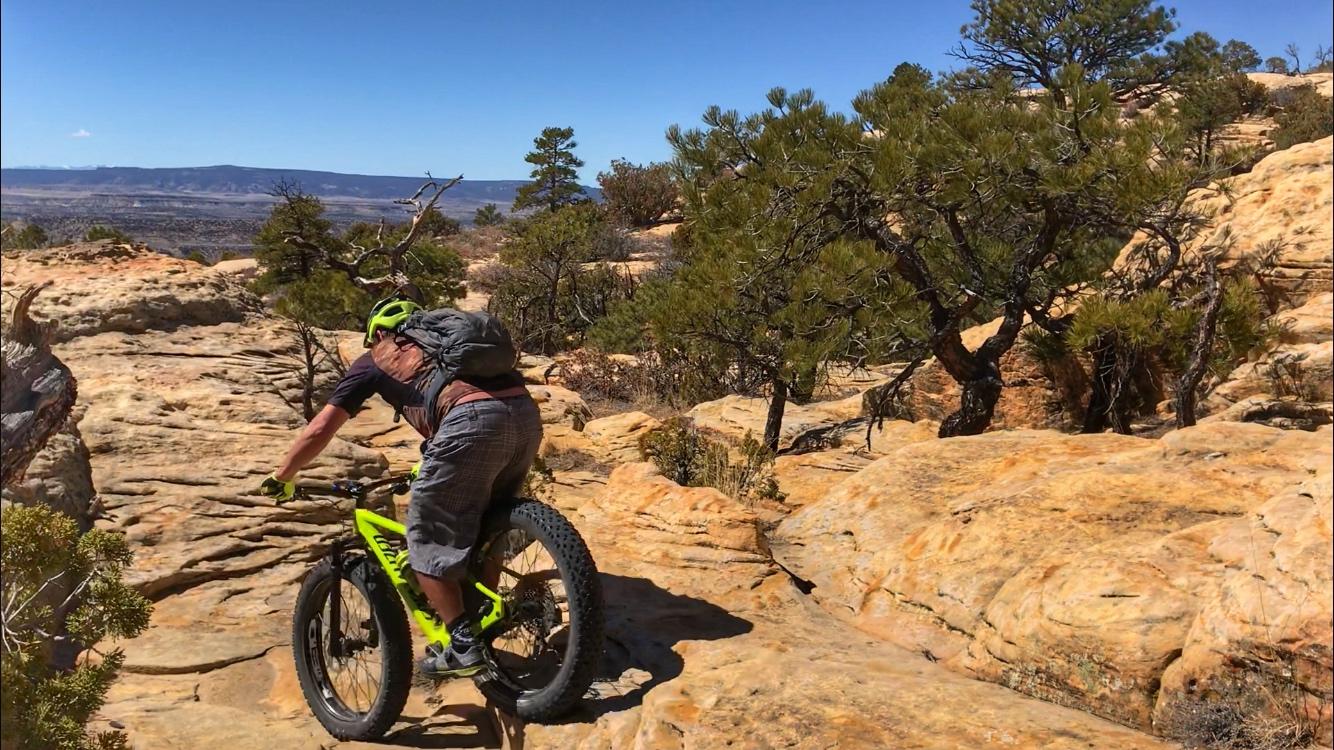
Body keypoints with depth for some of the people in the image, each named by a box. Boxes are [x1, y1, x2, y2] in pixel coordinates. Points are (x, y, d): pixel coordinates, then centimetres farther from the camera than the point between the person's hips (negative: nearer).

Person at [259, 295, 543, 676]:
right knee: (484, 530, 25)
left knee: (429, 538, 10)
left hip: (473, 420, -7)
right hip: (526, 412, 7)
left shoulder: (376, 359, 22)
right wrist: (432, 465, 62)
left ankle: (463, 646, 10)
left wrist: (281, 477, 35)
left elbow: (320, 428, 21)